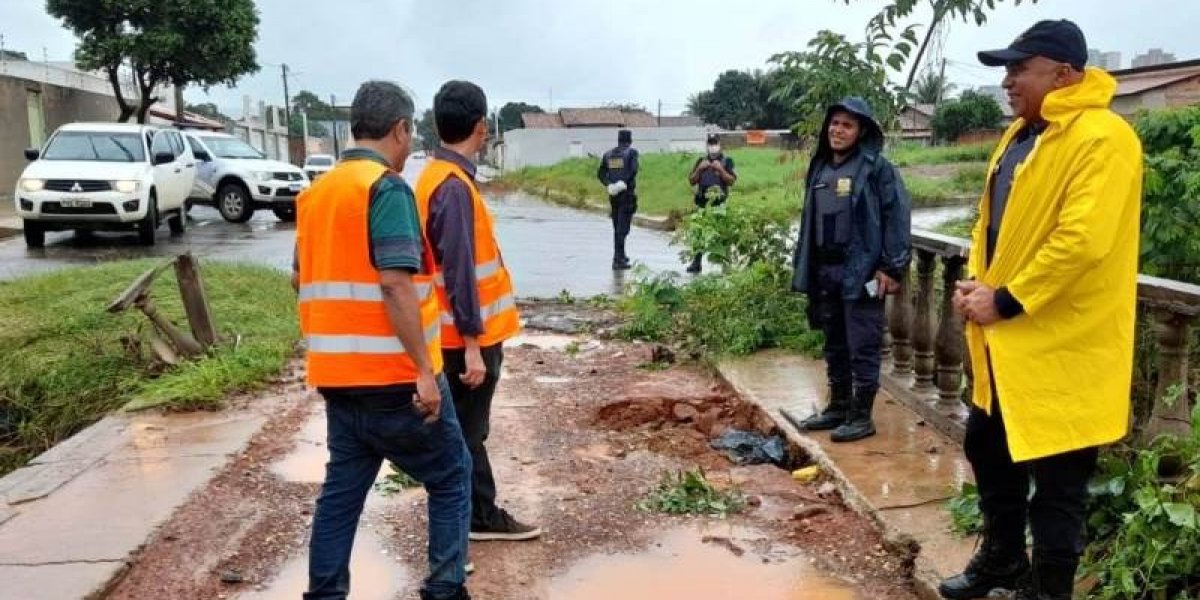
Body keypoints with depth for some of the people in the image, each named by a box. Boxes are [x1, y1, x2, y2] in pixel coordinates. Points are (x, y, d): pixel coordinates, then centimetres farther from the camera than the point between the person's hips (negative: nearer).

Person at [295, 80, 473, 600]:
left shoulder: (315, 192, 12)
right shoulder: (387, 187, -14)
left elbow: (305, 280, 18)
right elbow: (395, 285, -22)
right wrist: (425, 370, -20)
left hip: (337, 372, 8)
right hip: (392, 374, -7)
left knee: (342, 487, 16)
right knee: (451, 478, 8)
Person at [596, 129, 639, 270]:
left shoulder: (608, 154, 11)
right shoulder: (632, 152, -3)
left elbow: (600, 174, 3)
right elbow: (633, 170, -20)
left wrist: (608, 185, -6)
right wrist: (625, 182, -16)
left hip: (613, 194, 5)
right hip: (627, 194, -5)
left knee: (617, 226, 17)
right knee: (623, 227, -7)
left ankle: (621, 255, 27)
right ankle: (618, 260, -13)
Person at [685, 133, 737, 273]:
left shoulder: (727, 161, 4)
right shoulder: (701, 161, 14)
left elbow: (732, 180, -5)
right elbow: (691, 180, 9)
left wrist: (720, 169, -15)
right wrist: (699, 169, -6)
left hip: (720, 203, -3)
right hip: (702, 203, 3)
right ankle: (696, 263, 12)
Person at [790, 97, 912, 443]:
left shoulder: (876, 167, -8)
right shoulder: (820, 168, 13)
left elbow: (897, 216, -12)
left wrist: (891, 267, -16)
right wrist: (804, 266, 15)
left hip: (861, 272, -7)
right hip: (825, 272, 7)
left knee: (863, 347, 0)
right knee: (834, 345, 15)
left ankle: (862, 415, 10)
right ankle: (838, 406, 27)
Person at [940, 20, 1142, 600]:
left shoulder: (1101, 138, -17)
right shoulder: (1021, 134, 12)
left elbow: (1083, 242, -26)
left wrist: (1007, 300, -20)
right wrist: (976, 282, 3)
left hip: (1061, 344, -10)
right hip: (1006, 336, 10)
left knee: (1056, 481, 4)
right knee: (987, 447, 21)